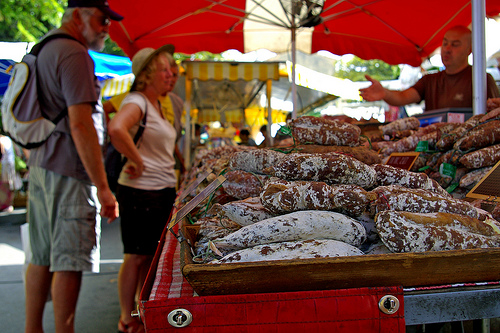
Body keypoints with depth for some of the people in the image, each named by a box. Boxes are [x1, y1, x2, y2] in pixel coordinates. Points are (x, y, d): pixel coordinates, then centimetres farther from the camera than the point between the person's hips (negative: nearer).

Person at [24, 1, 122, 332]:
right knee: (69, 261, -3)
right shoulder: (75, 55, -13)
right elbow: (80, 124, -21)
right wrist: (103, 187, -20)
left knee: (42, 258, 15)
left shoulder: (44, 51, 18)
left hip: (40, 168, 10)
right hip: (68, 172, -10)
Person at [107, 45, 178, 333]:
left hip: (164, 190, 9)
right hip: (141, 191, -9)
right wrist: (137, 161, -23)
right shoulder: (137, 101, -13)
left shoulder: (158, 105, 16)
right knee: (136, 256, 1)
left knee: (152, 254, 16)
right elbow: (116, 129, -34)